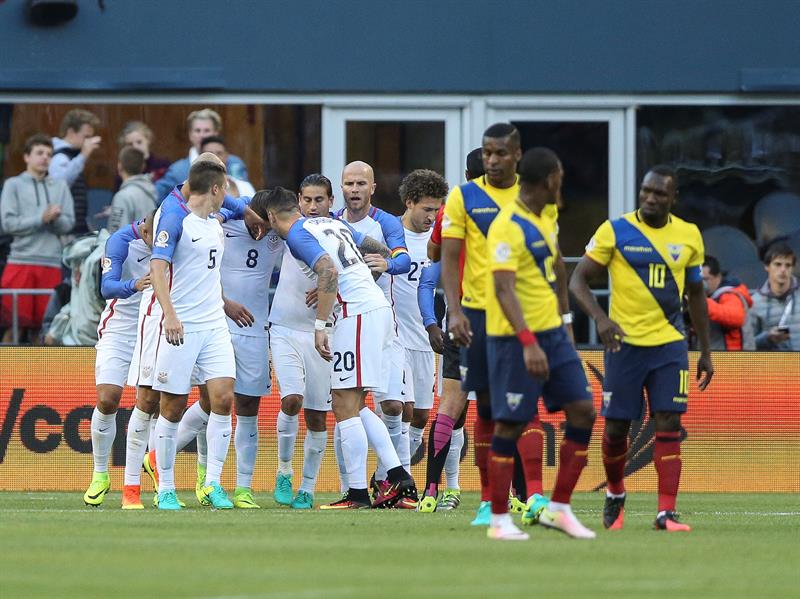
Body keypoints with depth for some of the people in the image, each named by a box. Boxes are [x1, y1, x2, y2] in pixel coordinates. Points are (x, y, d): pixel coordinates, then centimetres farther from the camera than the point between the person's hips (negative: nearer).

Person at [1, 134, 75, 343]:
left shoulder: (60, 187, 14)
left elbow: (68, 224, 6)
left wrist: (56, 218, -15)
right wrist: (42, 218, -12)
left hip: (51, 262, 3)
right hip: (21, 260, -3)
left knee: (40, 325, 3)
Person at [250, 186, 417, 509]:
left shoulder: (297, 235, -5)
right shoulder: (332, 223, 20)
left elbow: (329, 270, -21)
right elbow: (383, 252, 27)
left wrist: (320, 326, -19)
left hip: (357, 313, -9)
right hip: (378, 305, 9)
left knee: (344, 405, -6)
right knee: (353, 406, 14)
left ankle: (357, 492, -8)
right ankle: (398, 476, 7)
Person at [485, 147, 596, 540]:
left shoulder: (546, 221, 10)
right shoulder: (508, 227, -18)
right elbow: (503, 290, -25)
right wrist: (528, 342, -33)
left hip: (552, 332, 9)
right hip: (516, 339, -9)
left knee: (583, 409, 3)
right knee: (511, 424, -3)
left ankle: (558, 508, 9)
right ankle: (499, 520, 5)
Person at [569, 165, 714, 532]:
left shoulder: (688, 236, 6)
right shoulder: (615, 231, -4)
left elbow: (696, 295, 16)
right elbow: (578, 280, -3)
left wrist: (706, 351, 15)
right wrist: (600, 317, -21)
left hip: (670, 344, 1)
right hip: (625, 343, -1)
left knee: (669, 424, -10)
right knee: (616, 427, 4)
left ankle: (667, 512, -11)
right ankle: (615, 495, 30)